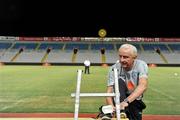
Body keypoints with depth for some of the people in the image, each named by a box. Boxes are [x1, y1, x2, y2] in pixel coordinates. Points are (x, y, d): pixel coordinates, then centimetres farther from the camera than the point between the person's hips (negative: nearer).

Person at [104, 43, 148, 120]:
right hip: (119, 99, 0)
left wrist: (126, 101, -46)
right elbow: (109, 92, -19)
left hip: (135, 101, 1)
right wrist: (112, 107, -40)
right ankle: (121, 113, -39)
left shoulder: (141, 65, -16)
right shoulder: (114, 69, -13)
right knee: (119, 81, -28)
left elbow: (143, 86, -33)